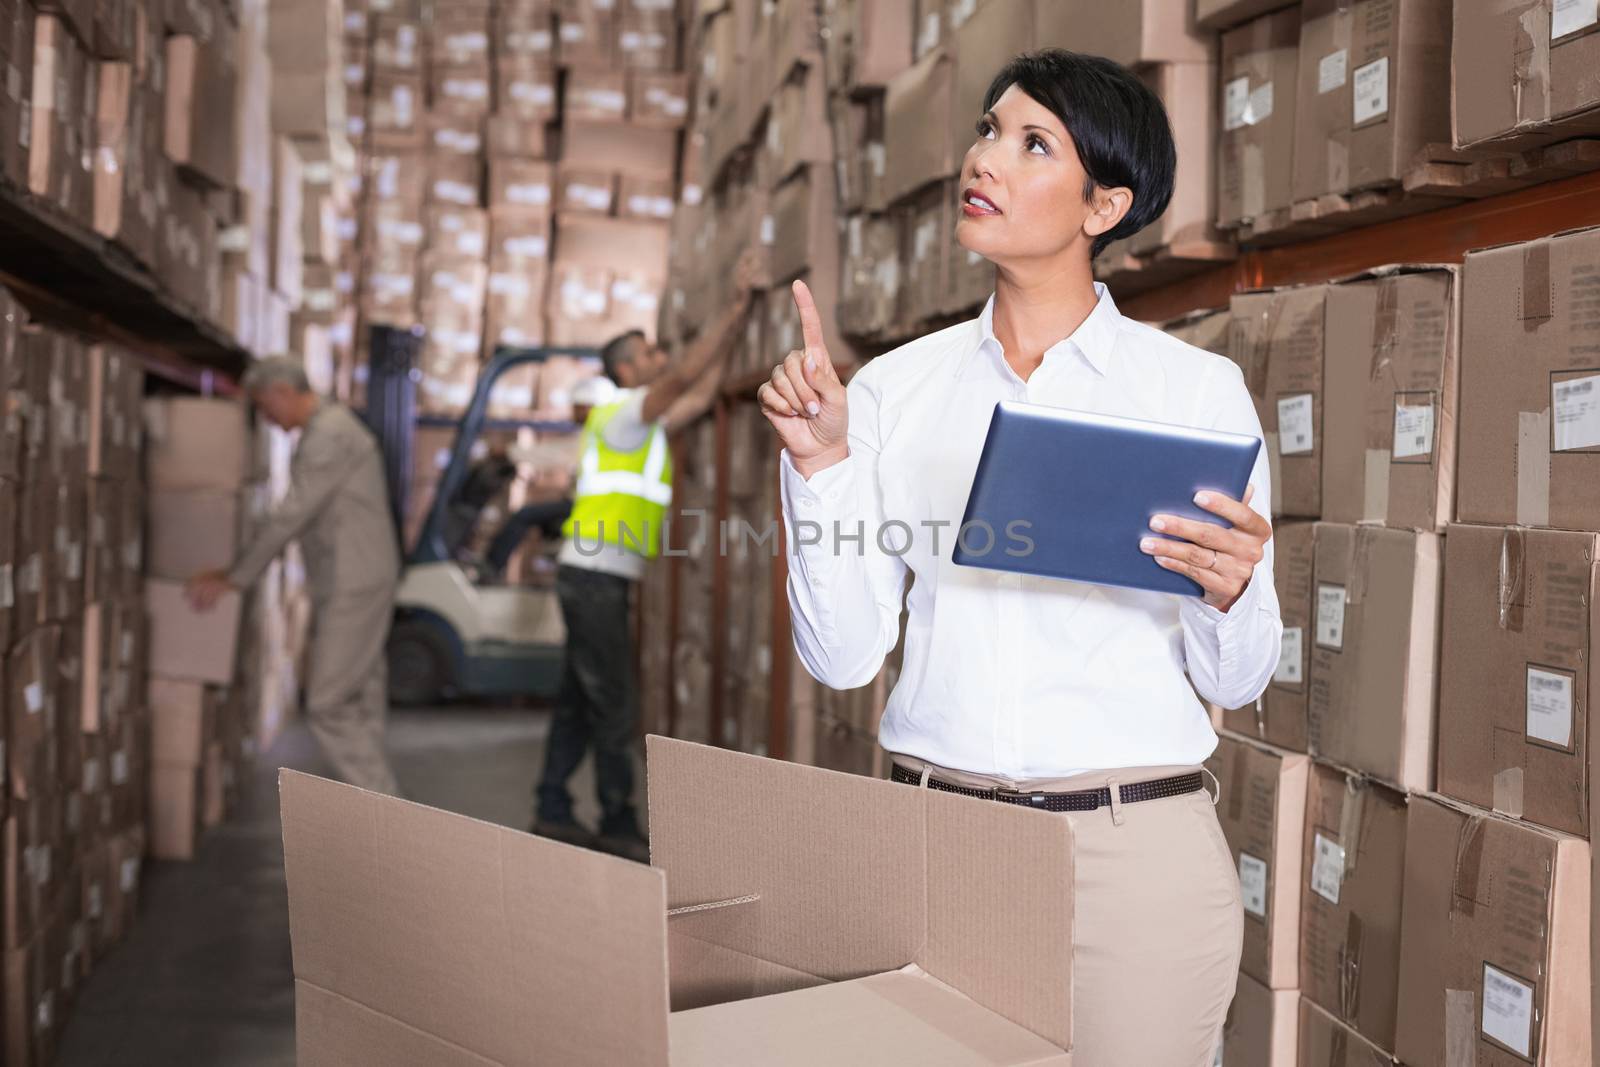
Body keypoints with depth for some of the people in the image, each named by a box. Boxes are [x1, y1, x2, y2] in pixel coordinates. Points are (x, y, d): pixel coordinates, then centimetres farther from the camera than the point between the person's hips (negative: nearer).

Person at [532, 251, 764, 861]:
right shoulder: (623, 412, -9)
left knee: (578, 700, 11)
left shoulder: (641, 420, 19)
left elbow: (698, 385, 21)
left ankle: (553, 810, 15)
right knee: (614, 704, -6)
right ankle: (619, 822, -1)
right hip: (594, 576, -10)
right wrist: (737, 307, -22)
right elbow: (686, 376, -23)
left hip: (597, 580, 10)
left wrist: (738, 320, 15)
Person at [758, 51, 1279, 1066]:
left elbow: (1235, 679, 1)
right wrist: (822, 465, -9)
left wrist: (1230, 592, -20)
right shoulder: (894, 388, 5)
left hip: (1133, 840, -1)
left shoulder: (1197, 386, -1)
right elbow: (844, 655, 0)